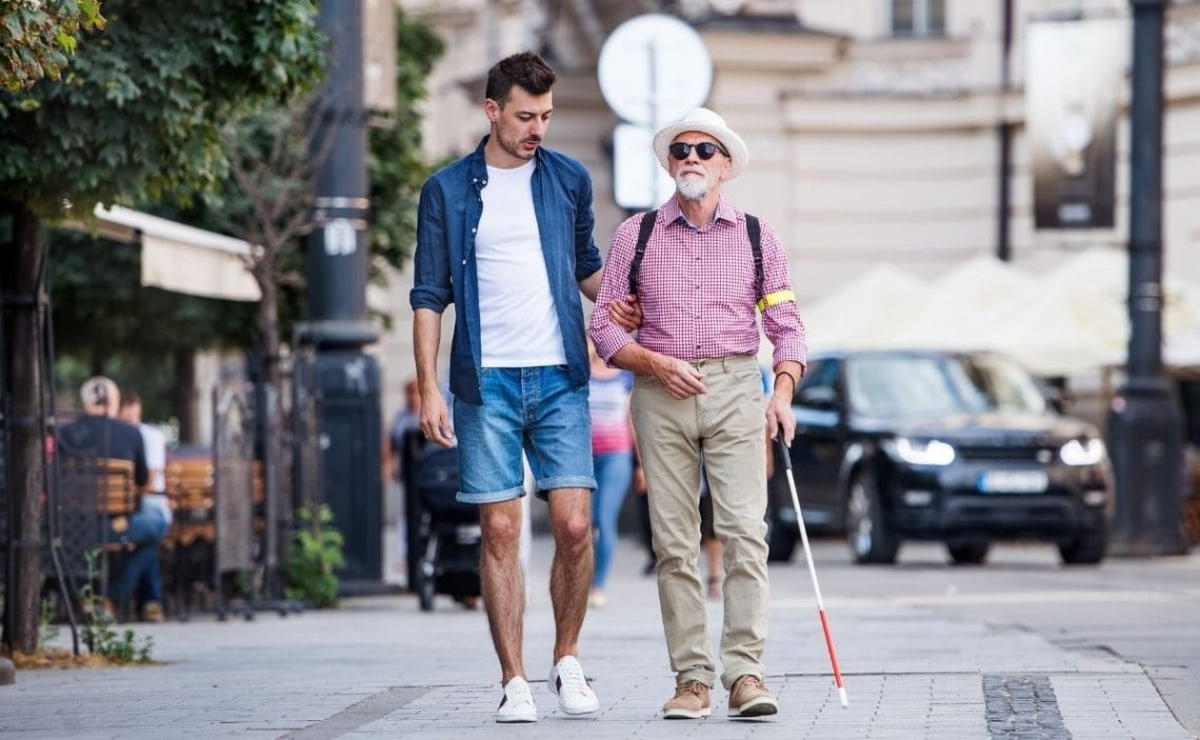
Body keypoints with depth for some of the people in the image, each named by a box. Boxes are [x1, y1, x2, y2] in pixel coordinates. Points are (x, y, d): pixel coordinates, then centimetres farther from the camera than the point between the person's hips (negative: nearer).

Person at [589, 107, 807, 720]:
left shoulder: (757, 236, 9)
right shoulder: (636, 235, 9)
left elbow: (786, 323, 10)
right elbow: (604, 323, 9)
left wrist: (783, 392, -6)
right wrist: (654, 362, -8)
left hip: (735, 390, -1)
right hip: (660, 394, 1)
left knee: (745, 532, -12)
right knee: (674, 543, -1)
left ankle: (745, 672, -14)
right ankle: (692, 678, 1)